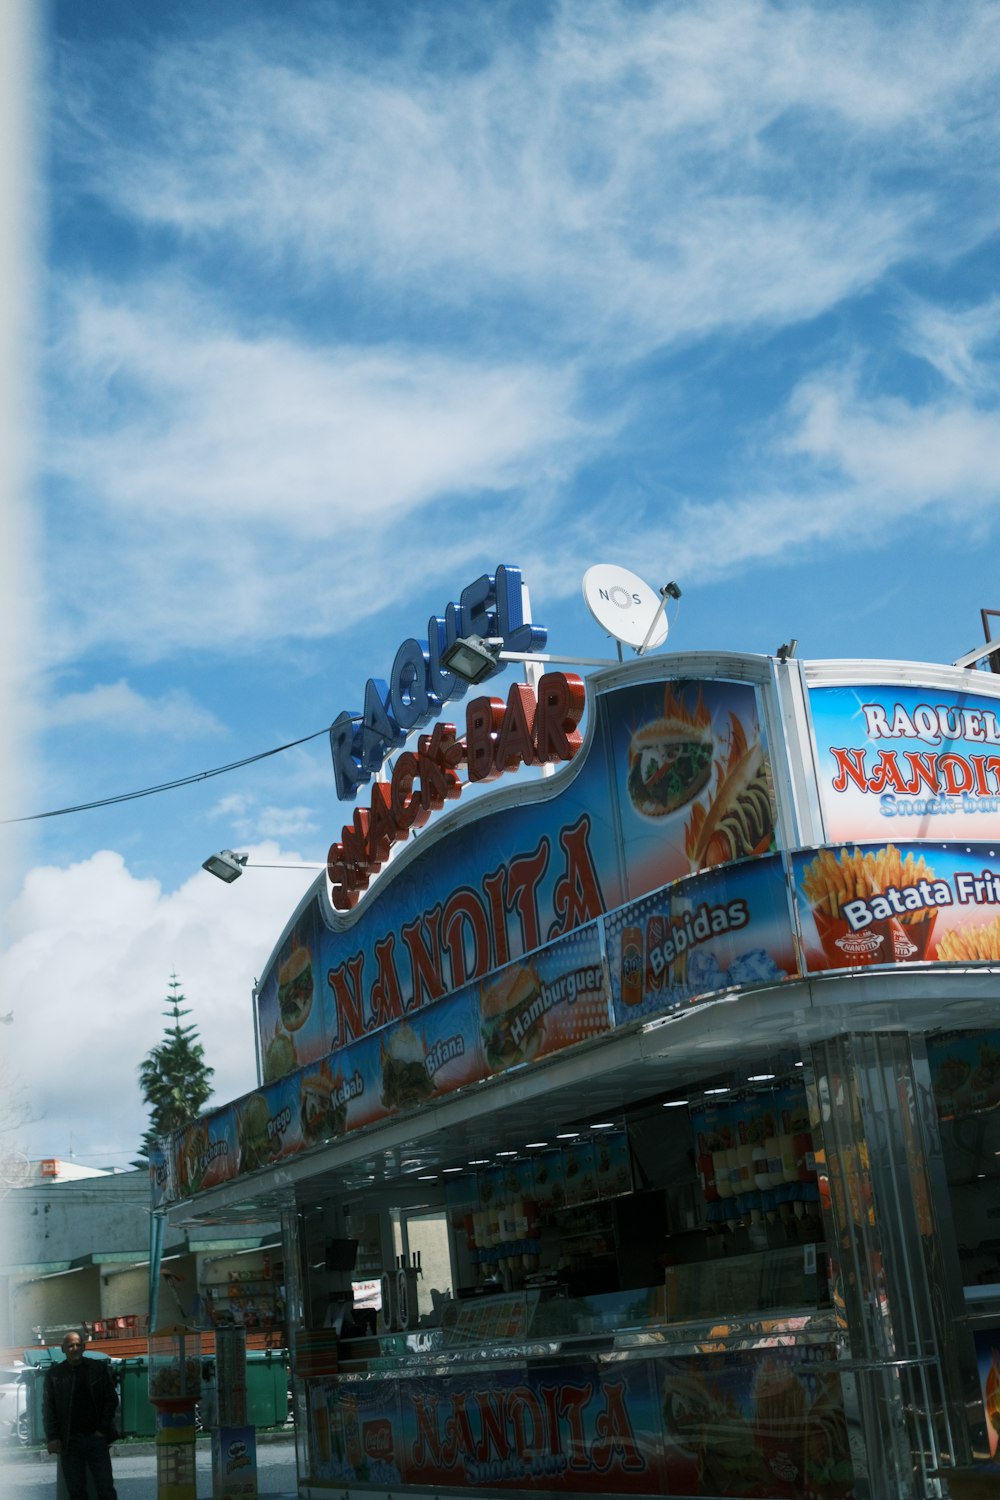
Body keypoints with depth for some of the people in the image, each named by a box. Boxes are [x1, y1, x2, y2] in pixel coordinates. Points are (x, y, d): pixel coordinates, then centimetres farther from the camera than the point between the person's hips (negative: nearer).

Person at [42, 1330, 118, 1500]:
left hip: (96, 1437, 0)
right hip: (69, 1441, 0)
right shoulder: (54, 1374, 4)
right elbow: (48, 1408, 1)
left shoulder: (99, 1368, 5)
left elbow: (112, 1399, 5)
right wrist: (52, 1438, -8)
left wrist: (103, 1429, -4)